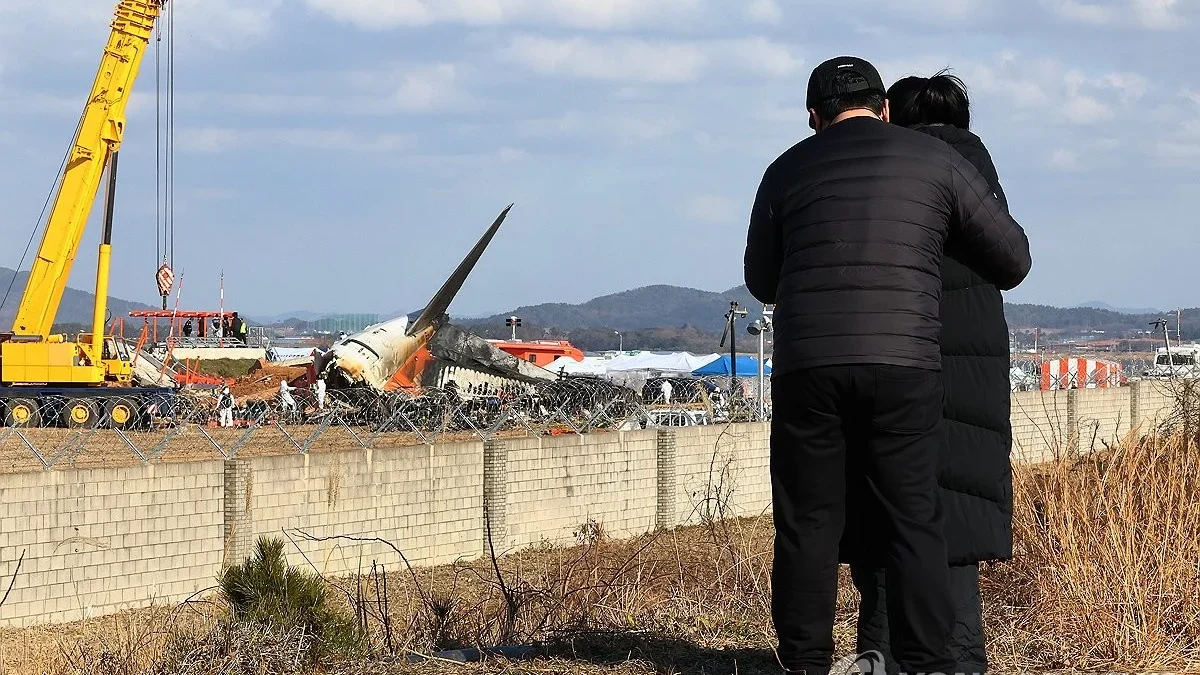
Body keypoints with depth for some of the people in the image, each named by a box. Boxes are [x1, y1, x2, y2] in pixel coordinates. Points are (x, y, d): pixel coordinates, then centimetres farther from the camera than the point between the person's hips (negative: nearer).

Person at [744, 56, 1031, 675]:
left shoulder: (788, 170, 12)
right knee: (913, 522, 3)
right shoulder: (936, 161, 10)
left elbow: (761, 282, 23)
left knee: (807, 525, 6)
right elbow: (1012, 259, 14)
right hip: (903, 365, 0)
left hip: (806, 367, 1)